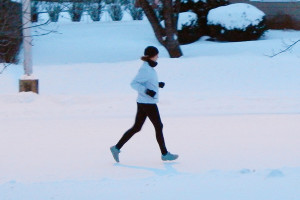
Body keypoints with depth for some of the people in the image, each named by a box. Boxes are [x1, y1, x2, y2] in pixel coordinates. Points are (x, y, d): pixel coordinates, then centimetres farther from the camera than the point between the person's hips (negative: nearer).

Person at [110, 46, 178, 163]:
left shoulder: (148, 68, 10)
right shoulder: (145, 69, -19)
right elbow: (134, 84, -21)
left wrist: (157, 84, 19)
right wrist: (147, 91, -30)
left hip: (142, 103, 10)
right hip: (148, 103, -10)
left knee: (136, 128, 11)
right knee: (158, 127, 2)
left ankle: (117, 148, 9)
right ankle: (165, 154, 12)